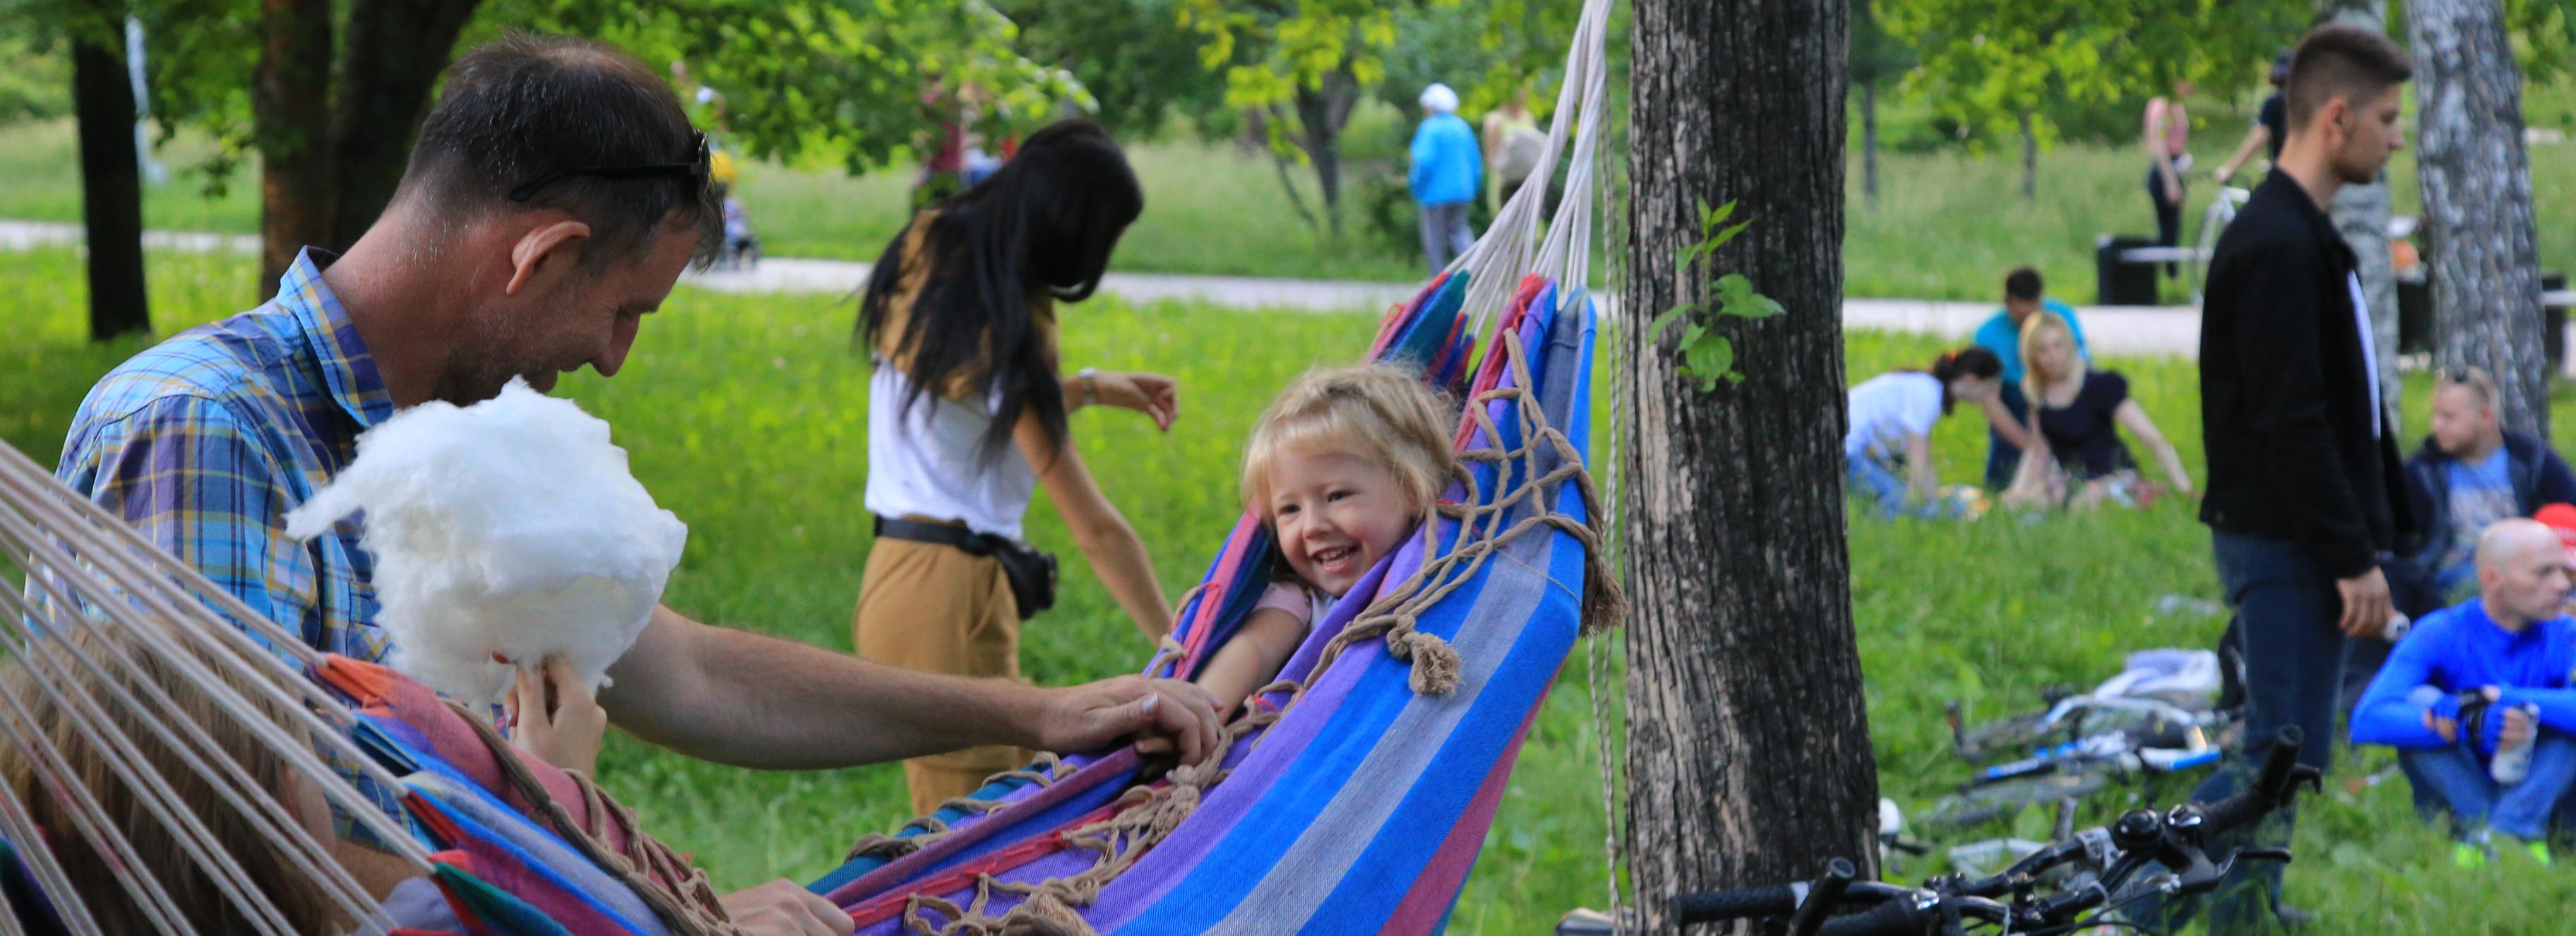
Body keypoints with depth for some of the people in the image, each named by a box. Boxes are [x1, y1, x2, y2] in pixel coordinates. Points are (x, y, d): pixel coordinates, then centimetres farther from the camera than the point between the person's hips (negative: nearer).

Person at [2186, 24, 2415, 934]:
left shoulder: (2303, 235, 16)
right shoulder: (2276, 245, -17)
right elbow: (2290, 423, -22)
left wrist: (2372, 537, 17)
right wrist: (2354, 558, -20)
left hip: (2299, 542, 10)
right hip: (2285, 546, -10)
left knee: (2282, 753, 13)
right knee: (2286, 753, -7)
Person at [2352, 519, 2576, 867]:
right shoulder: (2439, 635, -12)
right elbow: (2366, 721, -28)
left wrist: (2497, 696, -34)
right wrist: (2467, 725, -39)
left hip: (2539, 795, 1)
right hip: (2460, 794, -1)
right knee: (2421, 700, -23)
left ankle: (2514, 828, -32)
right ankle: (2477, 824, -28)